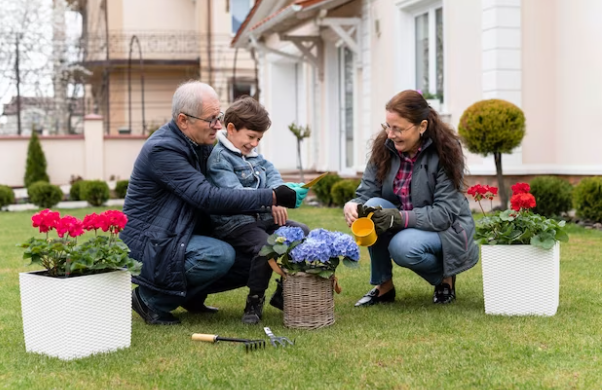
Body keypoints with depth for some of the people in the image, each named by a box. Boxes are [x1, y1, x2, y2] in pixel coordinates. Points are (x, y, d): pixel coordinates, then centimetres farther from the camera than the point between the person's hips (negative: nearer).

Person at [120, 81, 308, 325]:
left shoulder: (200, 144, 6)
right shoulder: (161, 150, -22)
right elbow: (209, 198, -29)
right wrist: (272, 198, -30)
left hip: (183, 239, 9)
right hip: (148, 248, -9)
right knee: (220, 256, -31)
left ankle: (192, 295, 16)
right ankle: (151, 298, -11)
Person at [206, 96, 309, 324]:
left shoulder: (253, 155, 20)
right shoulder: (218, 158, -11)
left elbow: (272, 174, 10)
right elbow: (231, 194, -23)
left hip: (262, 218, 9)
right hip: (234, 223, -9)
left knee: (302, 233, -4)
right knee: (265, 246, -33)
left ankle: (284, 292, 7)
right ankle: (254, 301, -11)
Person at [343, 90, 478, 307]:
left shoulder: (444, 152, -20)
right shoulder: (384, 148, -7)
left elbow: (444, 214, -25)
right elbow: (365, 194, -8)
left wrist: (399, 218, -38)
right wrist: (351, 206, -33)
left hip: (446, 229, -5)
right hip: (404, 226, 5)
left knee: (403, 246, -34)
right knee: (374, 207, -25)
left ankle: (445, 278, 1)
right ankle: (383, 286, -9)